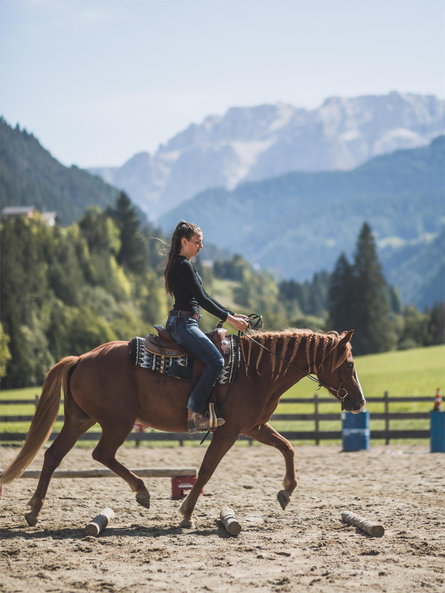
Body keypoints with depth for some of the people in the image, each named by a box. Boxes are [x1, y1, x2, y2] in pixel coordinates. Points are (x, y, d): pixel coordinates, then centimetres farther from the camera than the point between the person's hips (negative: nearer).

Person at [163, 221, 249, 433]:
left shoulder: (183, 265, 20)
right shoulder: (183, 265, -11)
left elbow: (203, 297, 23)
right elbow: (201, 299, -16)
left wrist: (232, 314, 18)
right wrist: (228, 319, -13)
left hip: (182, 323, 11)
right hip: (183, 323, -11)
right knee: (216, 361, -22)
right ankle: (193, 414, -26)